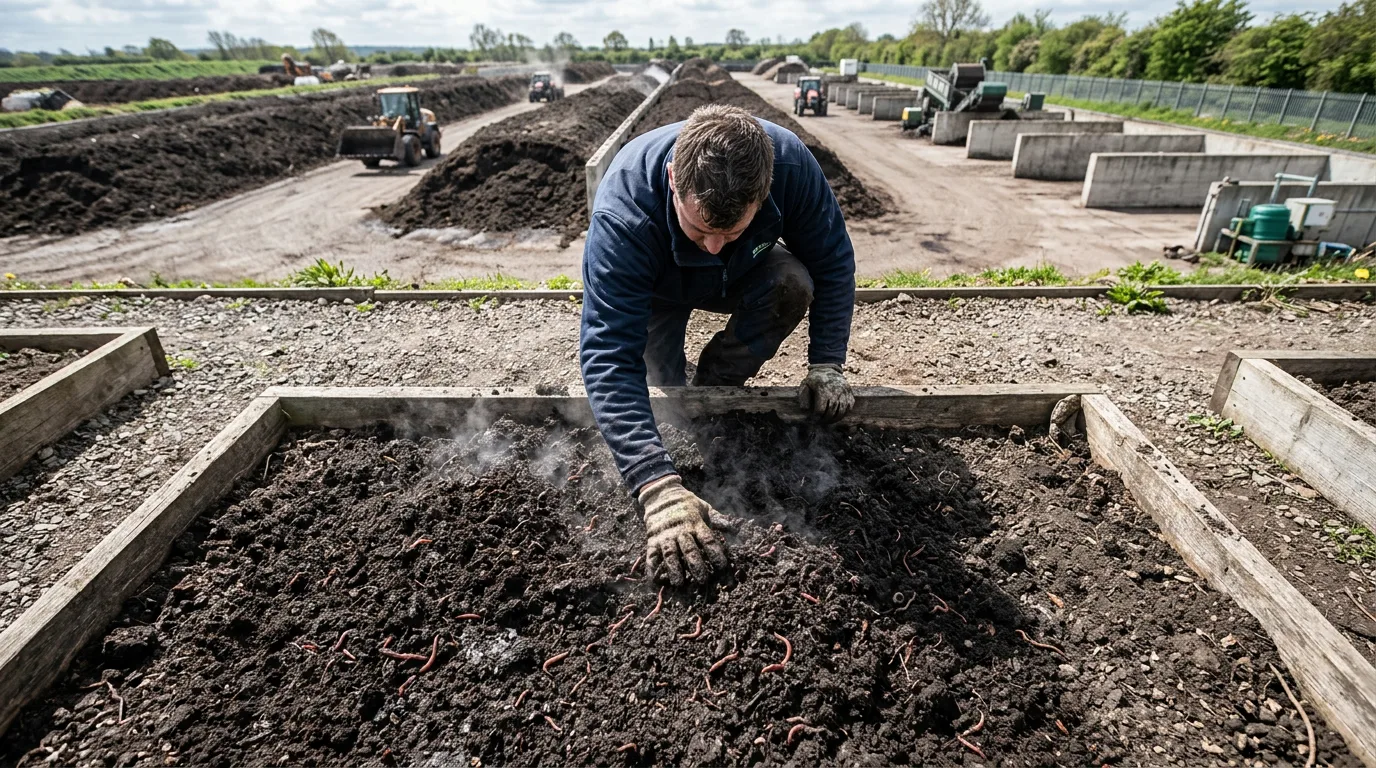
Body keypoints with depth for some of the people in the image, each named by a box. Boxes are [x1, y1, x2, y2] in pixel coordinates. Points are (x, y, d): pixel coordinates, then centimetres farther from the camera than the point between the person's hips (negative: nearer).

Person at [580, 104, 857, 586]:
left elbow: (833, 263, -18)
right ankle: (675, 380, 18)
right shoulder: (622, 213, -43)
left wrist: (826, 365, -27)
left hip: (741, 278, 2)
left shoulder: (791, 163, -34)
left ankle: (712, 390, -7)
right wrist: (658, 488, -55)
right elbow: (608, 356, -46)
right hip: (656, 291, -1)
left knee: (793, 284, -29)